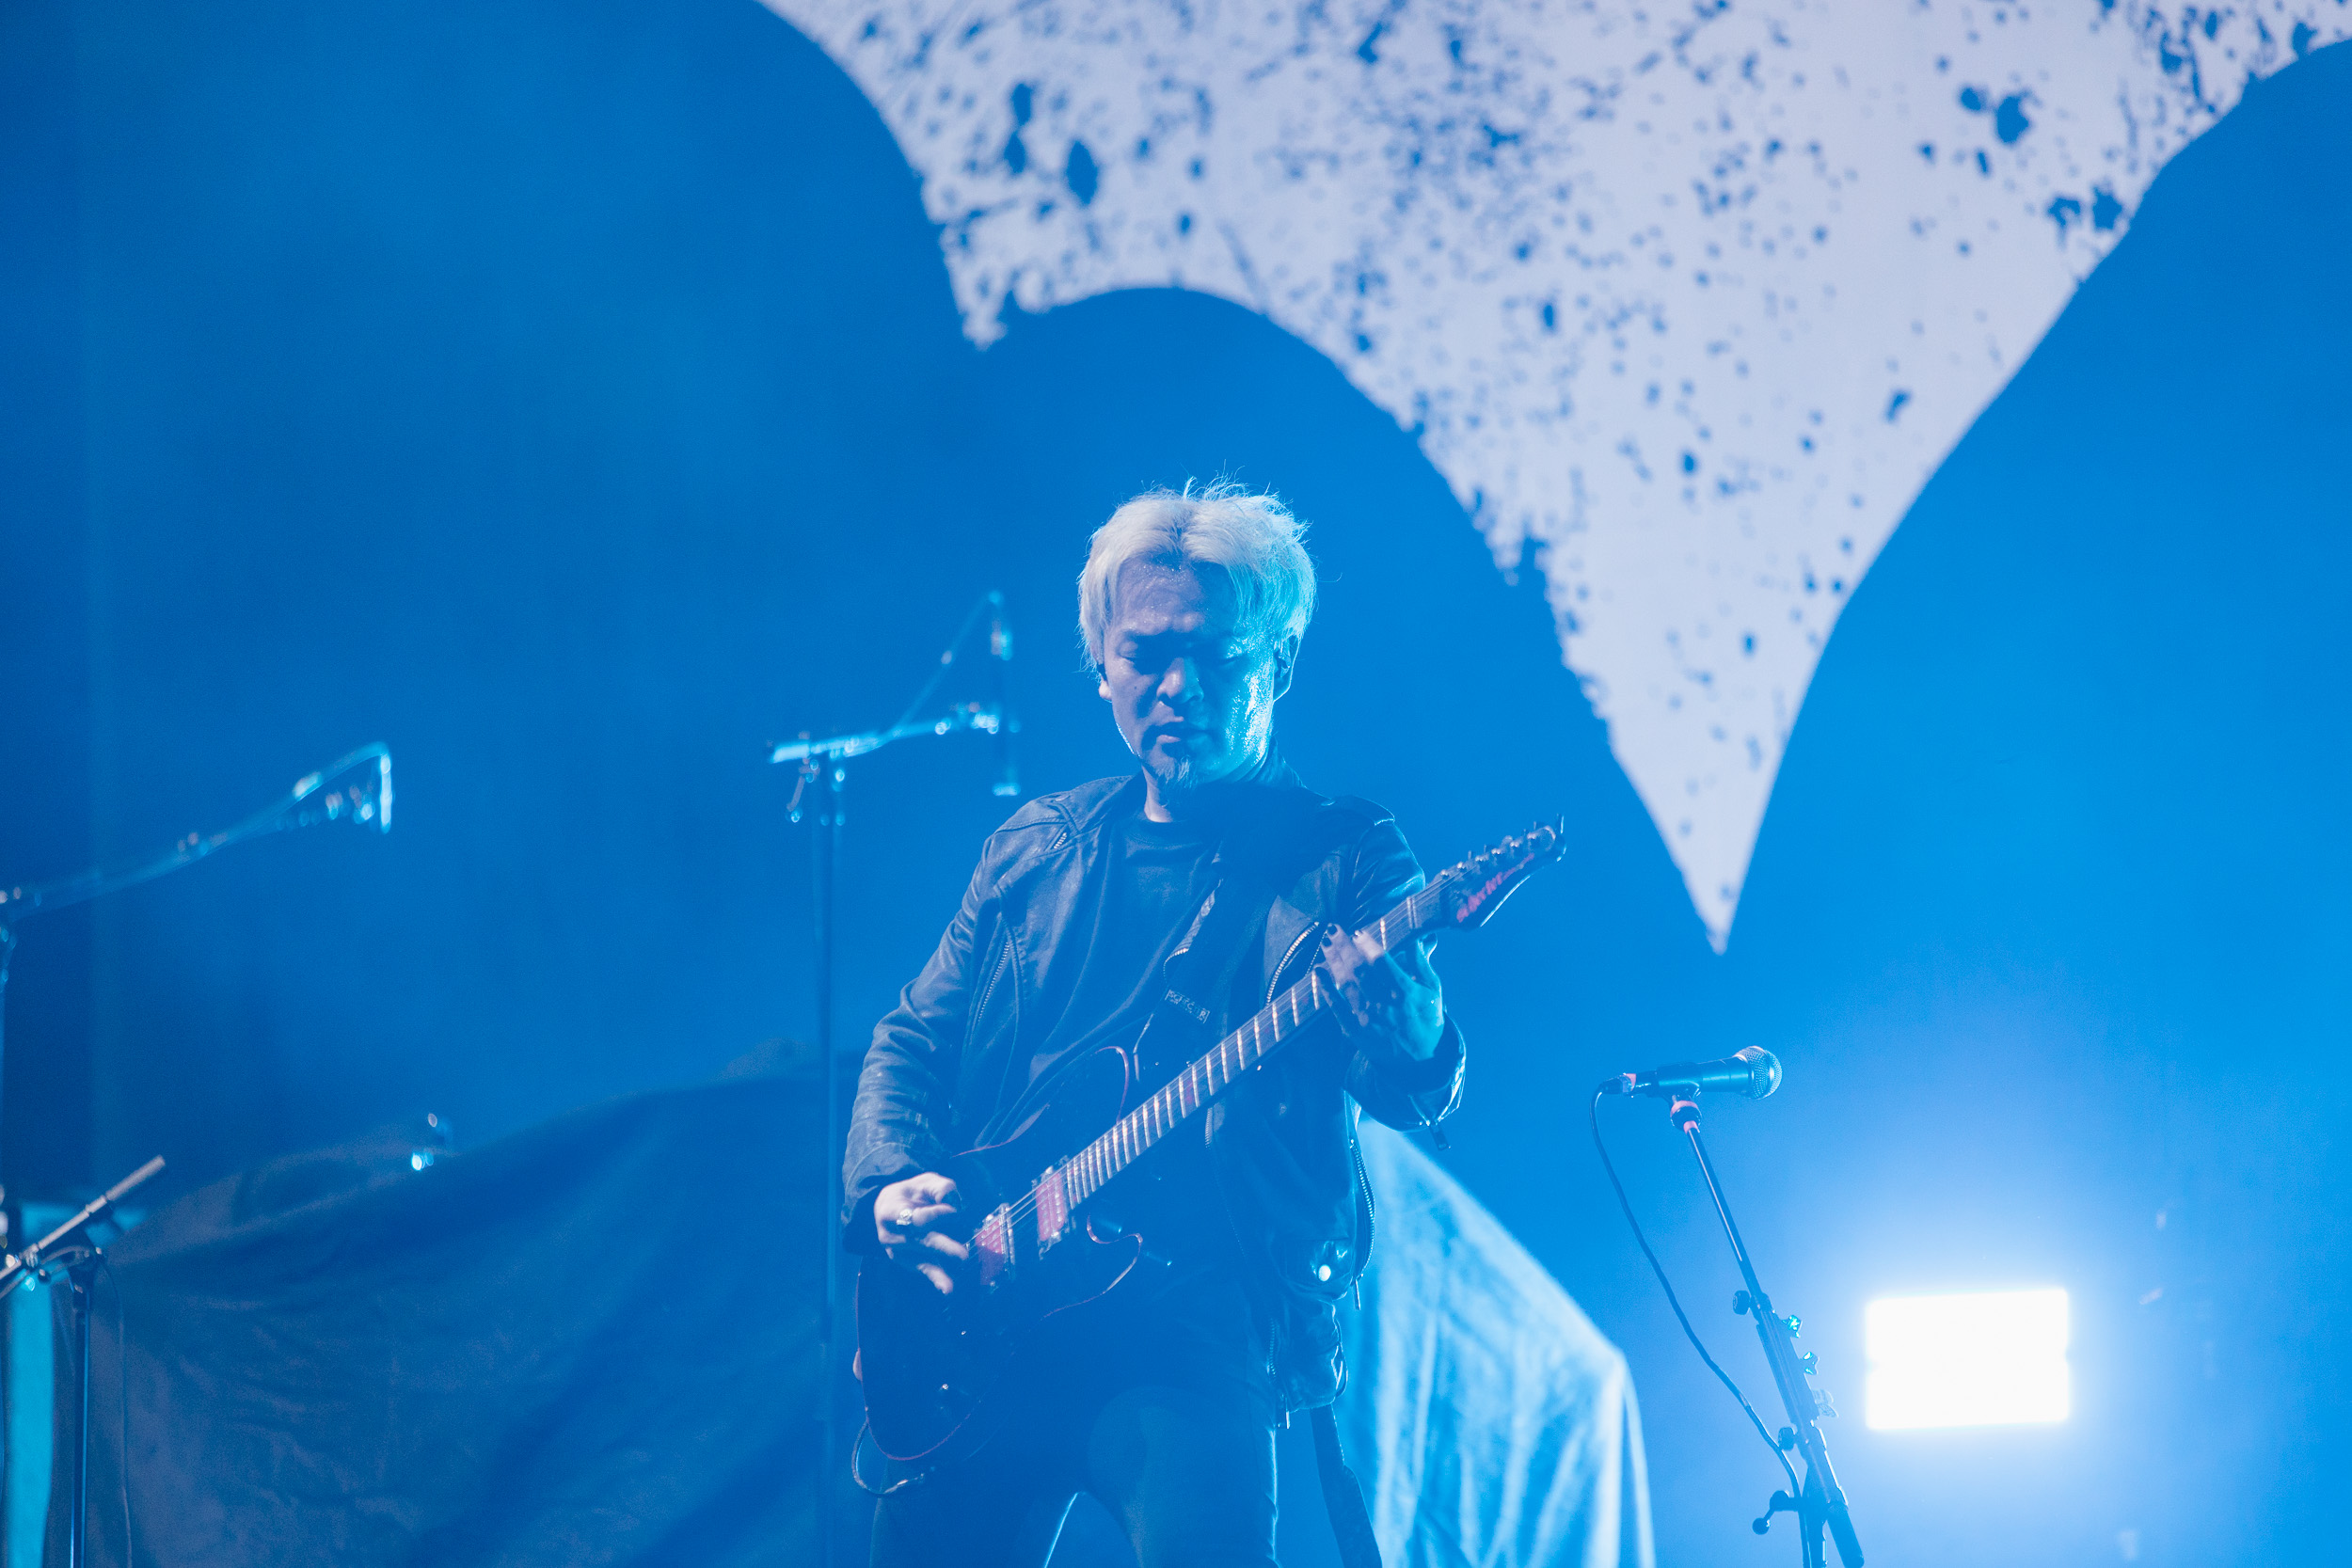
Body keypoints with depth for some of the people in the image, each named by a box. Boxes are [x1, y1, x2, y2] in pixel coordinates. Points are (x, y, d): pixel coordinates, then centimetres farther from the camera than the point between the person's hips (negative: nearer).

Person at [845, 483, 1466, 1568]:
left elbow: (1423, 1092, -7)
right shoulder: (1036, 848, 18)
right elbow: (912, 1042, 20)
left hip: (1190, 1334, -4)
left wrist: (1405, 1039, -32)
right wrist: (890, 1187, -1)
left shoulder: (1341, 860, 4)